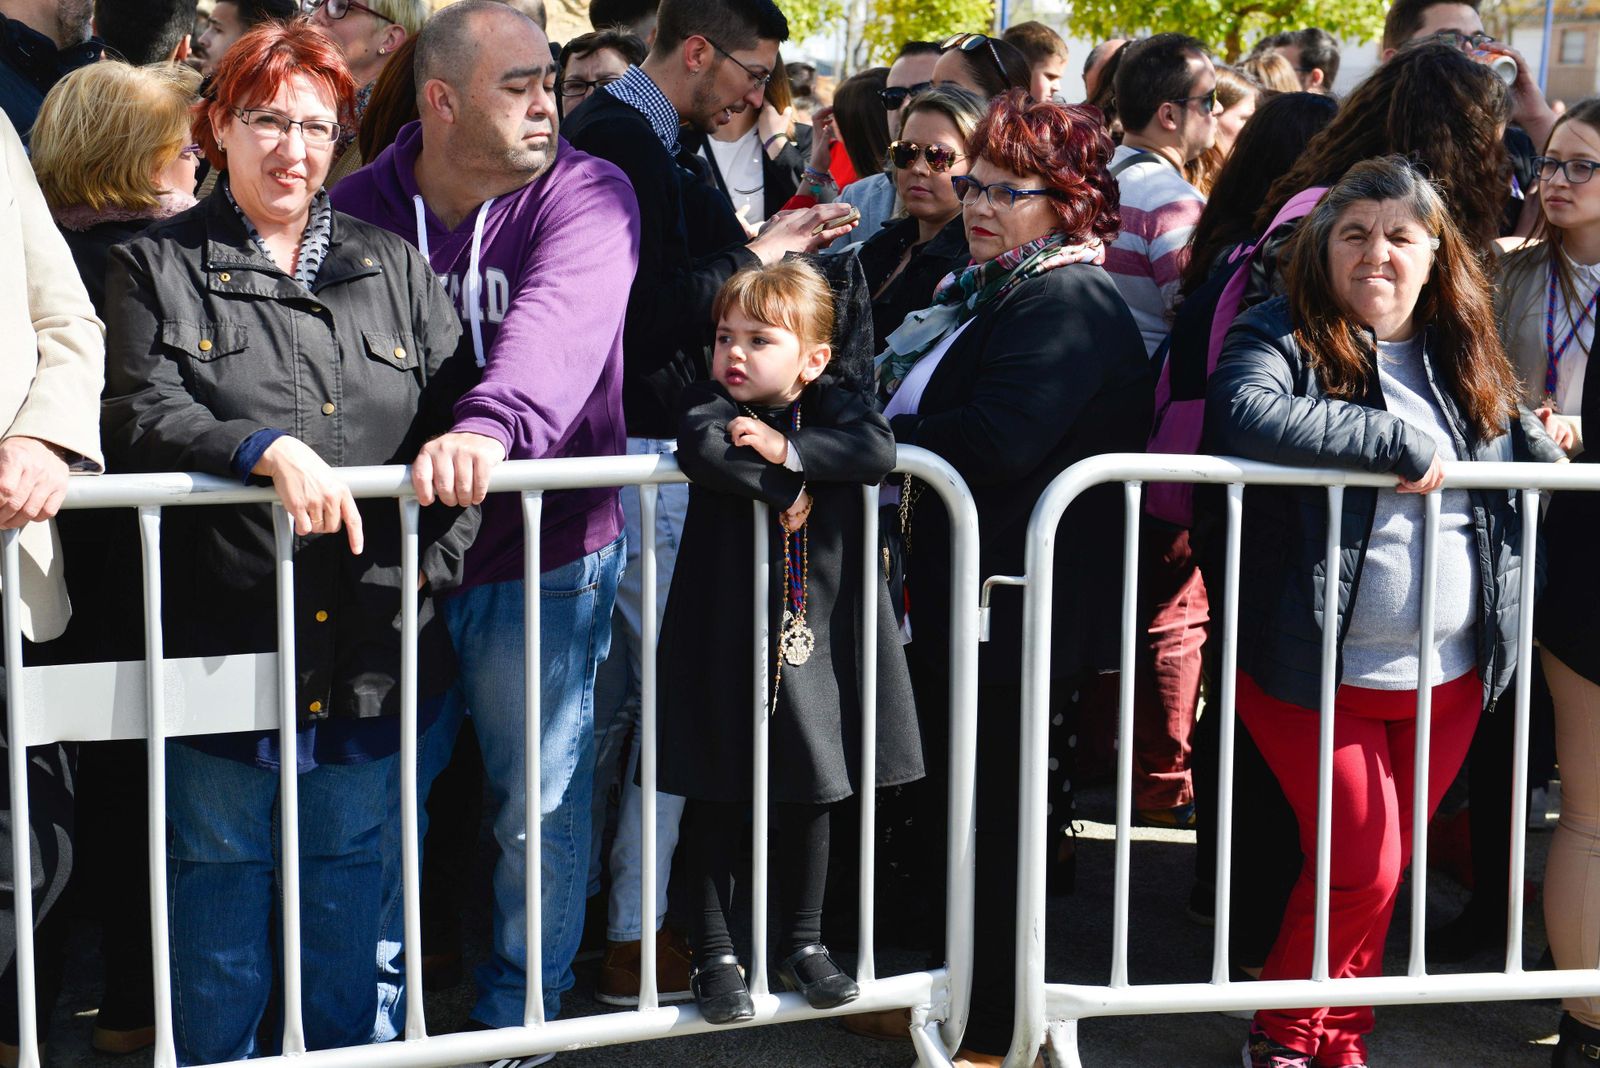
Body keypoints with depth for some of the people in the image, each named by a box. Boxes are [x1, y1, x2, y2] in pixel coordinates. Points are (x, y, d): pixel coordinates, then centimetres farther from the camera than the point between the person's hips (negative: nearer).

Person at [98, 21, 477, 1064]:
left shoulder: (395, 267, 12)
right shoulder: (159, 265, 4)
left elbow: (456, 420, 7)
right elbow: (143, 418, -10)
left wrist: (436, 565, -6)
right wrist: (269, 448, -25)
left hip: (371, 640, 3)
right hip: (225, 627, -2)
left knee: (352, 863, 13)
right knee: (222, 865, 8)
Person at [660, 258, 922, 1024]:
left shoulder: (837, 405, 1)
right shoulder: (709, 406, -4)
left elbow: (877, 451, -20)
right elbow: (702, 449, -27)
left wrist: (789, 447, -26)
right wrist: (785, 487, -21)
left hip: (816, 640, 2)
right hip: (725, 638, -2)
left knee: (810, 796, 13)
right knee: (716, 802, 5)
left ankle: (801, 942, 29)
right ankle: (715, 953, 18)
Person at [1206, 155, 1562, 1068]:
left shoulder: (1468, 360, 12)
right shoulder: (1281, 340, -7)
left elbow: (1528, 458, 27)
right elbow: (1248, 417, -29)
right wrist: (1401, 445, -25)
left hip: (1451, 677, 5)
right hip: (1319, 673, -5)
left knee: (1387, 866, 13)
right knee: (1361, 864, -4)